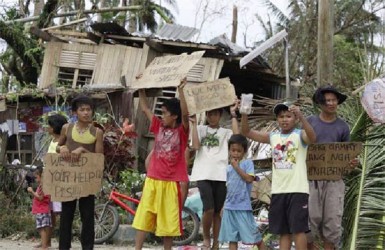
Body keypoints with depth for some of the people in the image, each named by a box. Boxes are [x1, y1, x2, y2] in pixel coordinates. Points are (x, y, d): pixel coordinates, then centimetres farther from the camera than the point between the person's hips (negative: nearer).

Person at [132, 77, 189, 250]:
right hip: (152, 180, 4)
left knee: (168, 220, 5)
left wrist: (180, 90, -29)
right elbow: (145, 108, 15)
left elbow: (185, 114, -22)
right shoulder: (158, 127, 8)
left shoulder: (182, 131, -3)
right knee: (143, 217, 1)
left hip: (171, 182, -3)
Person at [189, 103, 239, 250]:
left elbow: (237, 136, -9)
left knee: (217, 211, 5)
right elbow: (195, 146, -5)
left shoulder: (226, 132, 13)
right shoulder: (200, 129, 12)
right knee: (209, 209, -16)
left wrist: (233, 115, -4)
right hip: (203, 175, -2)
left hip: (221, 176, 2)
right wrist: (194, 123, -4)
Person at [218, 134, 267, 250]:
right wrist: (223, 206, 15)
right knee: (232, 237, 7)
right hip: (229, 207, 6)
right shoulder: (228, 168, 14)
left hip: (243, 207, -5)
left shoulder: (247, 163, -2)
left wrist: (237, 167, -12)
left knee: (254, 235, -2)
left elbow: (249, 179, -16)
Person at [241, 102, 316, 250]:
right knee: (283, 231, 11)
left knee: (298, 229, -3)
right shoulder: (273, 137, 10)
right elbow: (246, 132, 6)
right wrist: (244, 114, -12)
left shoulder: (300, 135, -3)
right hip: (278, 191, 5)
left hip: (297, 190, -5)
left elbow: (312, 138, -26)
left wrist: (301, 116, -39)